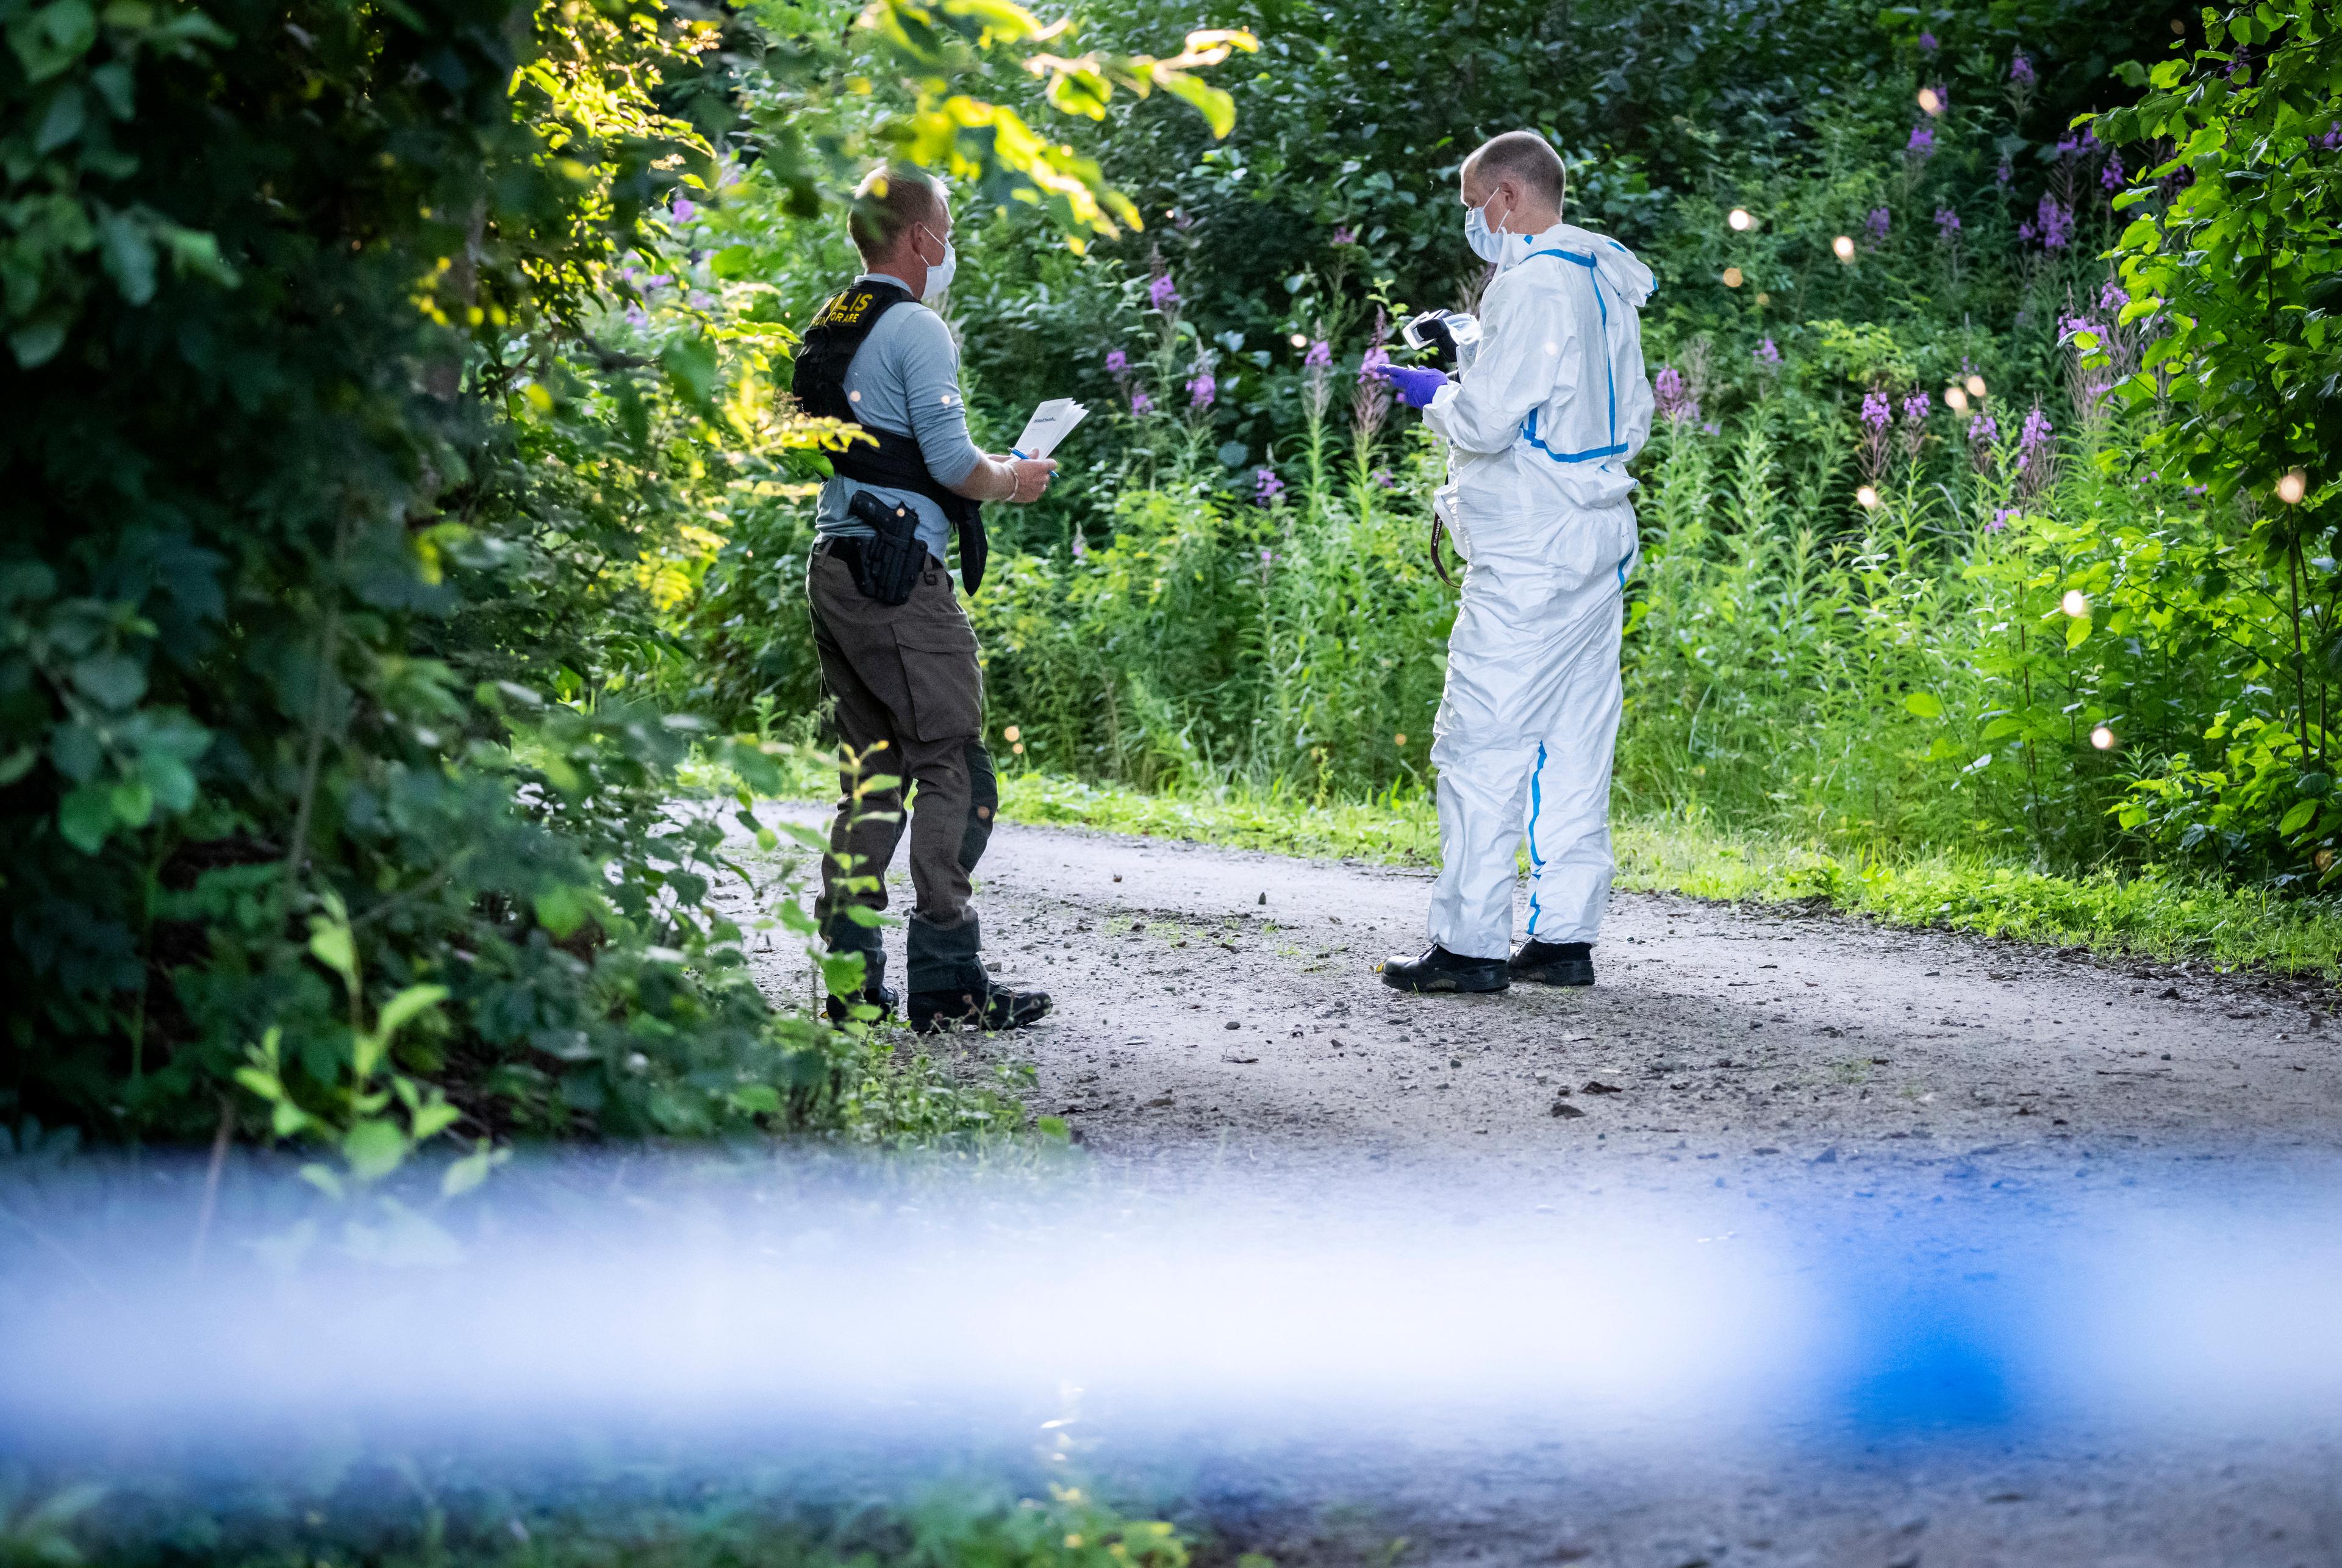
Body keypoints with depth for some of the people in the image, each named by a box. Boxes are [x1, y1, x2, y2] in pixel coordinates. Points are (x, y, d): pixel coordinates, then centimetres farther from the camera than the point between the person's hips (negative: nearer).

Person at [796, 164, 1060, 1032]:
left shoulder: (826, 331, 17)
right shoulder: (915, 330, -10)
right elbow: (950, 460, -16)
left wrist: (981, 473, 26)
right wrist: (1013, 480, 3)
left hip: (832, 563, 9)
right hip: (899, 574, -9)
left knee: (871, 768, 12)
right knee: (953, 767, -5)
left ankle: (851, 973, 9)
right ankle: (946, 979, -7)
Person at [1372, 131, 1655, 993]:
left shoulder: (1531, 284, -14)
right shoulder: (1607, 283, 15)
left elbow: (1490, 420, -20)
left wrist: (1434, 396, 1)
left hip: (1528, 557, -10)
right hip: (1597, 541, 10)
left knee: (1482, 742, -6)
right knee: (1573, 742, 11)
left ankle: (1470, 945, -6)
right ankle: (1565, 936, 13)